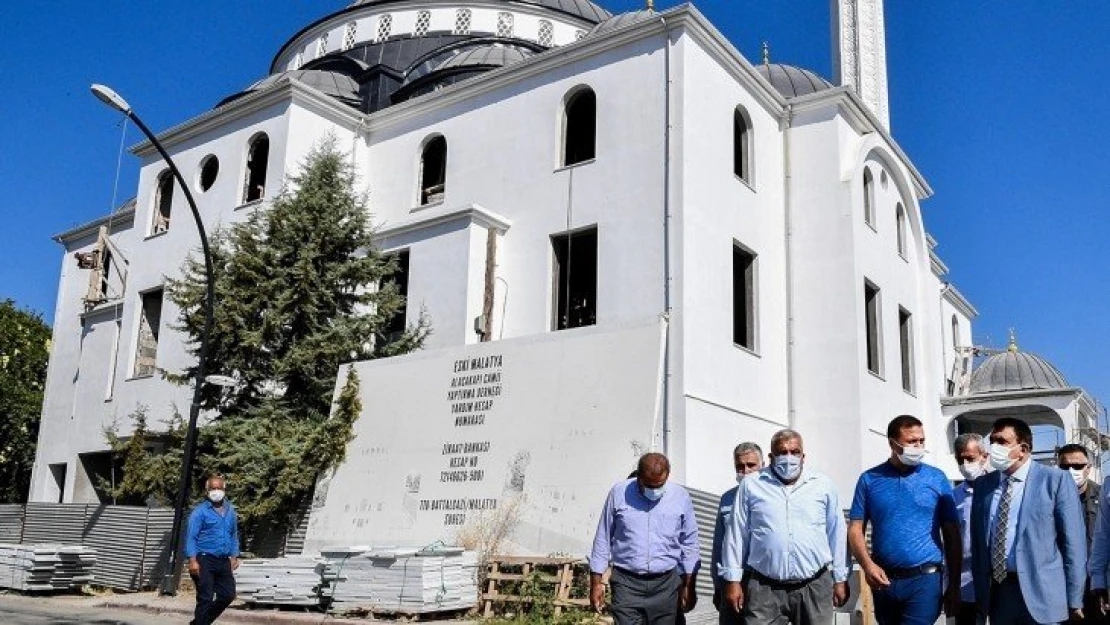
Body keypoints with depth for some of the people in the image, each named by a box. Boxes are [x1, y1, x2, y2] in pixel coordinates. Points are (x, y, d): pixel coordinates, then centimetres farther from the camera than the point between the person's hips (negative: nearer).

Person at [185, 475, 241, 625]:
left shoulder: (230, 511, 11)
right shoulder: (200, 511, -6)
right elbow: (191, 537, -11)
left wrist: (234, 556, 10)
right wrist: (193, 561, -19)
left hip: (223, 561, 6)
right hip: (205, 560, -6)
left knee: (228, 595, 9)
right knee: (205, 598, -4)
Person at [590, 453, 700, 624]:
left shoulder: (681, 497, 1)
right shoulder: (619, 493, -2)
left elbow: (689, 544, 9)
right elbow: (603, 539, 5)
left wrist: (689, 586, 8)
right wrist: (596, 583, 4)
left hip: (665, 584, 1)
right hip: (627, 583, -1)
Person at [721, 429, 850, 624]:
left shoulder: (823, 485, 8)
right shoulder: (752, 485, 5)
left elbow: (837, 535, 12)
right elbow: (737, 534, 6)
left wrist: (840, 579, 11)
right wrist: (733, 580, 4)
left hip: (815, 586, 1)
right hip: (765, 588, -1)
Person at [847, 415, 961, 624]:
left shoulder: (937, 478, 2)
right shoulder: (870, 479, 3)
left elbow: (952, 536, 4)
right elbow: (855, 529, 3)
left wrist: (954, 585, 2)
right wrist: (867, 565, -15)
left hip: (925, 580, -2)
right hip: (883, 579, 2)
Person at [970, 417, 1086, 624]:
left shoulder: (1056, 481, -4)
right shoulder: (983, 484, 7)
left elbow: (1073, 542, -5)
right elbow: (978, 541, 9)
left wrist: (1074, 601, -6)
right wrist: (979, 591, 6)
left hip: (1041, 593, -4)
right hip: (996, 591, 4)